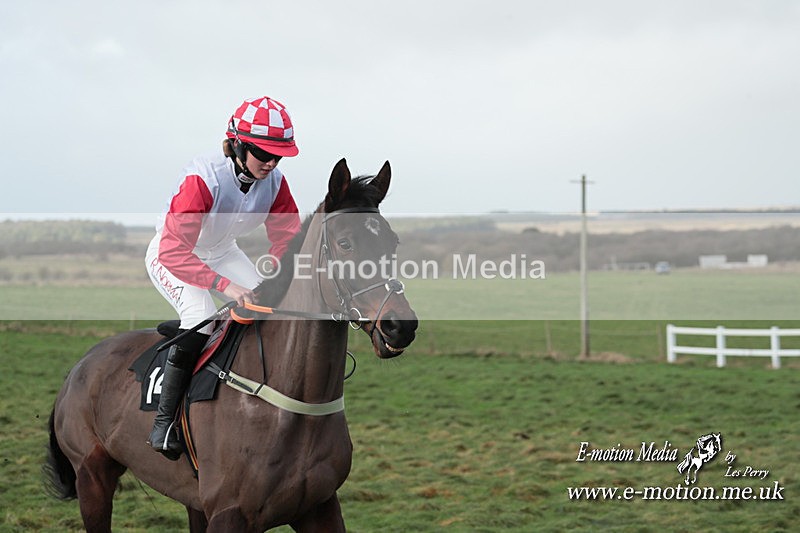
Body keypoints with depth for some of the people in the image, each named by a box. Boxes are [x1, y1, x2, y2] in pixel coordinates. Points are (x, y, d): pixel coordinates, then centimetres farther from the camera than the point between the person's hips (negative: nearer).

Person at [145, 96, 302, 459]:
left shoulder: (275, 182, -17)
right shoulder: (204, 178, -35)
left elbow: (288, 239, -6)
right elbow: (173, 251, -40)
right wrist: (225, 285, -50)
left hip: (222, 252, 6)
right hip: (170, 255, -6)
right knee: (201, 317, -30)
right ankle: (163, 420, -21)